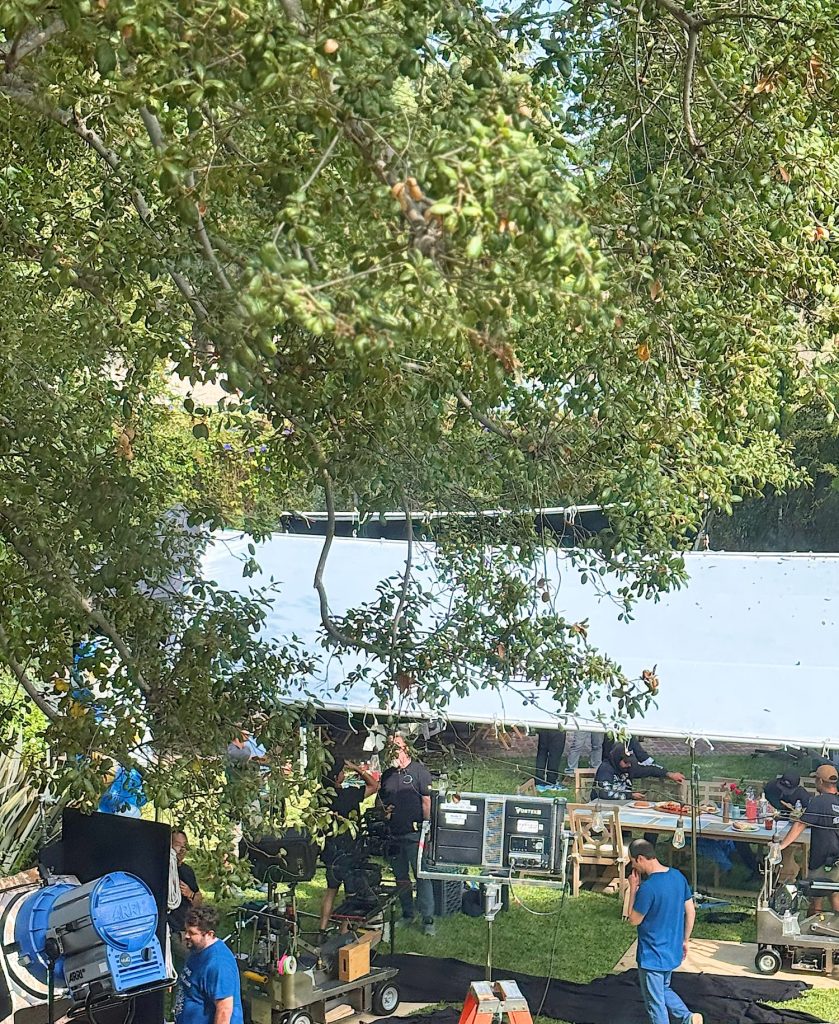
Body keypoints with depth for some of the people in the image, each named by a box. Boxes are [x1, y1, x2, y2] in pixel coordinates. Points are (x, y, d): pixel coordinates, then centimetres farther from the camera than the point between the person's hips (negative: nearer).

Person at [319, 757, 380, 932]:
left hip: (330, 850, 7)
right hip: (346, 852, -6)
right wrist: (357, 769, -7)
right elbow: (374, 785, -10)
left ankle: (322, 929, 22)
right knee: (352, 893, 7)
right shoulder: (348, 795, -21)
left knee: (331, 888, 20)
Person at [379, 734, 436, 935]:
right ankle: (407, 914, 26)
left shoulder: (419, 771, -5)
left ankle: (428, 919, -2)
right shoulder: (387, 775, 13)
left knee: (422, 876, -5)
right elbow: (380, 798, 26)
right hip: (394, 834, 6)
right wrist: (384, 808, 3)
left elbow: (427, 801, -8)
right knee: (400, 877, 14)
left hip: (414, 833, -6)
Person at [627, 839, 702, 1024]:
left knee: (655, 1003, 10)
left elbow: (634, 920, -14)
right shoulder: (678, 876, -3)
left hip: (652, 956, -8)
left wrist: (633, 889, -10)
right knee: (663, 990, 28)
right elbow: (691, 912, 6)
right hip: (672, 951, 8)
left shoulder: (648, 887, -27)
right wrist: (685, 941, 17)